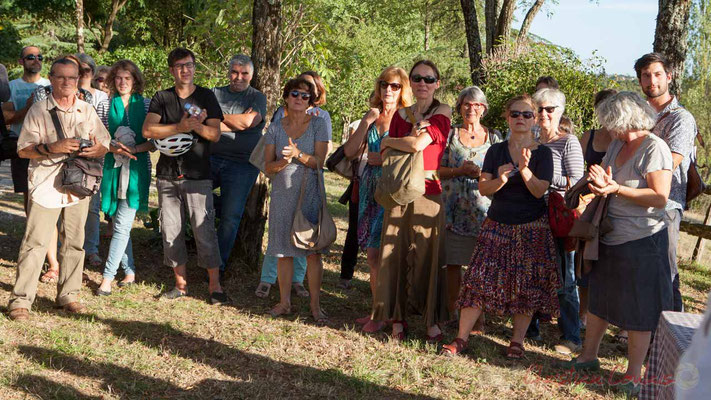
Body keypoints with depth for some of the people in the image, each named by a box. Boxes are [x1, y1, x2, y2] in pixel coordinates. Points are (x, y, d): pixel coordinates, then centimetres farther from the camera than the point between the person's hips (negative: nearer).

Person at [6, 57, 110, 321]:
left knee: (74, 242, 8)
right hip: (45, 186, -4)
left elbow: (105, 144, 12)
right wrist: (50, 148, -20)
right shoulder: (38, 111, 0)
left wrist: (96, 150, -12)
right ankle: (20, 300, 0)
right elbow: (23, 150, -4)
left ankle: (68, 295, 19)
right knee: (35, 242, -6)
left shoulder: (87, 110, 11)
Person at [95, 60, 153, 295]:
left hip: (137, 168, -3)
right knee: (121, 224, 9)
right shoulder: (106, 106, 8)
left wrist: (136, 148, -15)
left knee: (122, 225, -9)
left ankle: (108, 276, -7)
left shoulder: (147, 105, 3)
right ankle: (129, 271, 21)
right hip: (112, 166, 3)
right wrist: (113, 147, -14)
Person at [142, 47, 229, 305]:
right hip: (167, 174, 2)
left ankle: (215, 286, 0)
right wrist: (180, 127, -17)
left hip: (198, 176, -2)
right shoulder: (162, 98, 9)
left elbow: (215, 135, 0)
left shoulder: (206, 97, 6)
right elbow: (148, 130, -6)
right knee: (171, 231, 5)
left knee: (204, 230, -7)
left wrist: (197, 125, -18)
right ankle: (180, 283, 16)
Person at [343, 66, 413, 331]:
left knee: (376, 254, -9)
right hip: (370, 189, 6)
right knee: (372, 255, 8)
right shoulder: (372, 118, 12)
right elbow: (350, 152, 3)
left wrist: (382, 159, -9)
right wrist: (366, 121, -3)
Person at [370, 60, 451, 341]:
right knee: (394, 253, 3)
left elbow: (419, 144, -15)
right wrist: (409, 140, -10)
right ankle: (397, 317, 13)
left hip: (428, 194, -3)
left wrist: (389, 141, 0)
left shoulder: (441, 114, -1)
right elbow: (385, 157, 8)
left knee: (427, 255, 0)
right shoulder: (401, 115, 12)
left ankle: (432, 320, 10)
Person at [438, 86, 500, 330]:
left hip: (483, 208, 0)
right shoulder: (450, 134, 9)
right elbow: (439, 170, 7)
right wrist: (460, 171, -10)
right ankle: (451, 310, 12)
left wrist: (482, 173, -8)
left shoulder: (494, 136, 10)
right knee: (453, 263, 1)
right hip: (454, 207, 0)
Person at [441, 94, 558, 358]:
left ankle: (517, 341, 12)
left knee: (526, 284, -1)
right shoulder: (496, 151, 6)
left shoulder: (543, 153, 1)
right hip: (498, 225, 2)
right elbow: (483, 189, -1)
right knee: (479, 278, -5)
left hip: (532, 227, -1)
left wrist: (524, 169, -27)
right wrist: (500, 180, -22)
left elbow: (539, 191, -10)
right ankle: (461, 339, 2)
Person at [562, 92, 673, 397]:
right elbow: (603, 182, 11)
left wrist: (617, 189, -23)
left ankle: (633, 375, 13)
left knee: (639, 311, 3)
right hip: (610, 239, 8)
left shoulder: (654, 148, -14)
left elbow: (660, 197, -21)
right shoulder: (616, 146, 9)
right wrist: (601, 184, -12)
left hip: (642, 241, -8)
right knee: (597, 299, 16)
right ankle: (588, 357, 31)